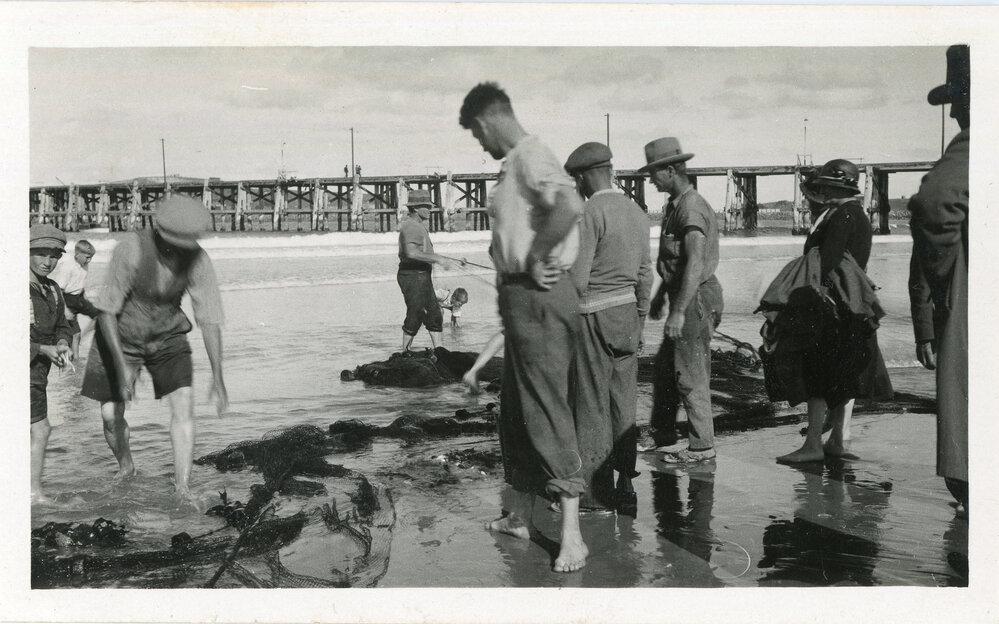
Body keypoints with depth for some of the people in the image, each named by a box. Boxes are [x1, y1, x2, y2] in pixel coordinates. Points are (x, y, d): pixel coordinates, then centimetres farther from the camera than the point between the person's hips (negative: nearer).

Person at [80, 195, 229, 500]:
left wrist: (218, 378, -20)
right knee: (111, 414, 3)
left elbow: (210, 320, -17)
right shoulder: (131, 249, -30)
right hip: (120, 336, -1)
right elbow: (106, 309, -25)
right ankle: (125, 466, 36)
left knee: (184, 404, -16)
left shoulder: (198, 261, -23)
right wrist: (121, 366, -31)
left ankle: (183, 492, -11)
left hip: (167, 335, 1)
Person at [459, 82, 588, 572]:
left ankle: (572, 535, -4)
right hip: (521, 298, 10)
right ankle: (520, 514, 29)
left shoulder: (530, 156, -13)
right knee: (514, 411, 17)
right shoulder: (516, 163, 17)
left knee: (546, 410, -9)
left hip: (540, 298, -10)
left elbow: (570, 206, -31)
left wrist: (536, 260, -22)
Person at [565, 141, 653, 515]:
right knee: (625, 401, 10)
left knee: (592, 403, 1)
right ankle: (625, 483, 15)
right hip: (628, 311, 7)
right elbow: (645, 274, 14)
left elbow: (577, 278, -18)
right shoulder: (636, 212, 9)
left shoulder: (590, 213, -15)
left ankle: (595, 488, 7)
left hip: (593, 314, -7)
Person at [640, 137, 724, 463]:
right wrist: (660, 295, 29)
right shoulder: (674, 205, 14)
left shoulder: (692, 209, -19)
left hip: (696, 298, -10)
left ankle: (702, 446, 7)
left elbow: (695, 264, -26)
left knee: (691, 375, -3)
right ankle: (662, 436, 28)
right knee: (665, 367, 17)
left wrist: (679, 312, -28)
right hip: (682, 295, 10)